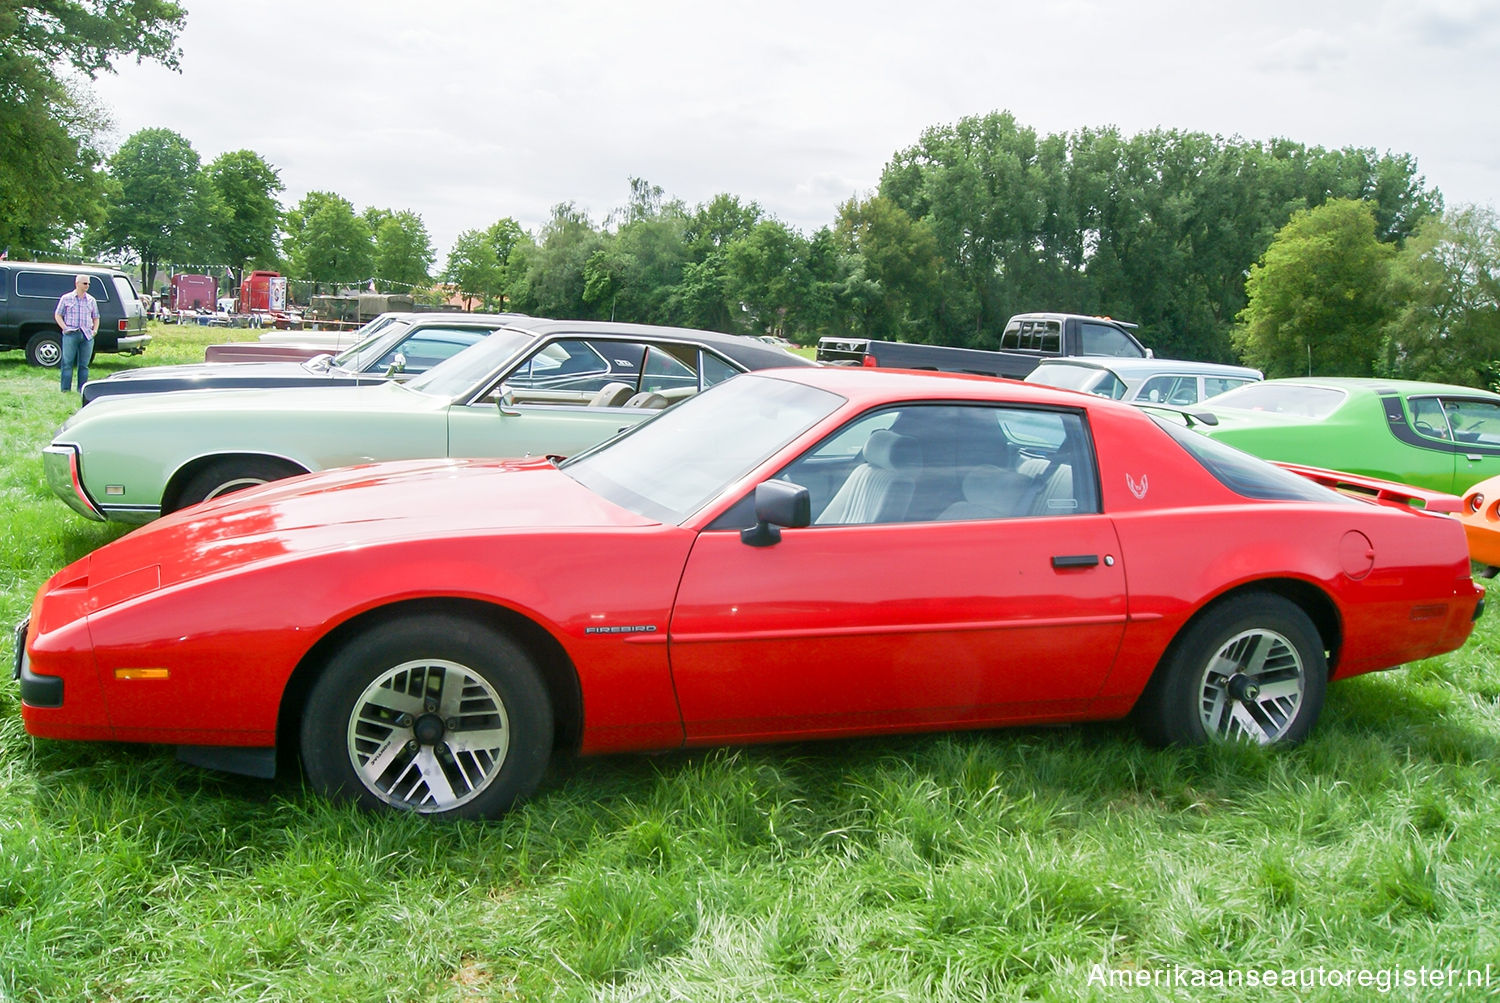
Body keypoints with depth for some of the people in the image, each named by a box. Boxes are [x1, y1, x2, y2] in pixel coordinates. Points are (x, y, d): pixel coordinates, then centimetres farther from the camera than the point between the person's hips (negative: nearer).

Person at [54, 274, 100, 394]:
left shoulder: (91, 300, 15)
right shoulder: (66, 298, 6)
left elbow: (96, 318, 22)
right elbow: (57, 315, 7)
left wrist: (95, 330, 6)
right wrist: (65, 328, -6)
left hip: (87, 335, 3)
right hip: (71, 334, -3)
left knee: (84, 364, 4)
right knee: (67, 362, -4)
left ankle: (82, 389, 8)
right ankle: (65, 389, -3)